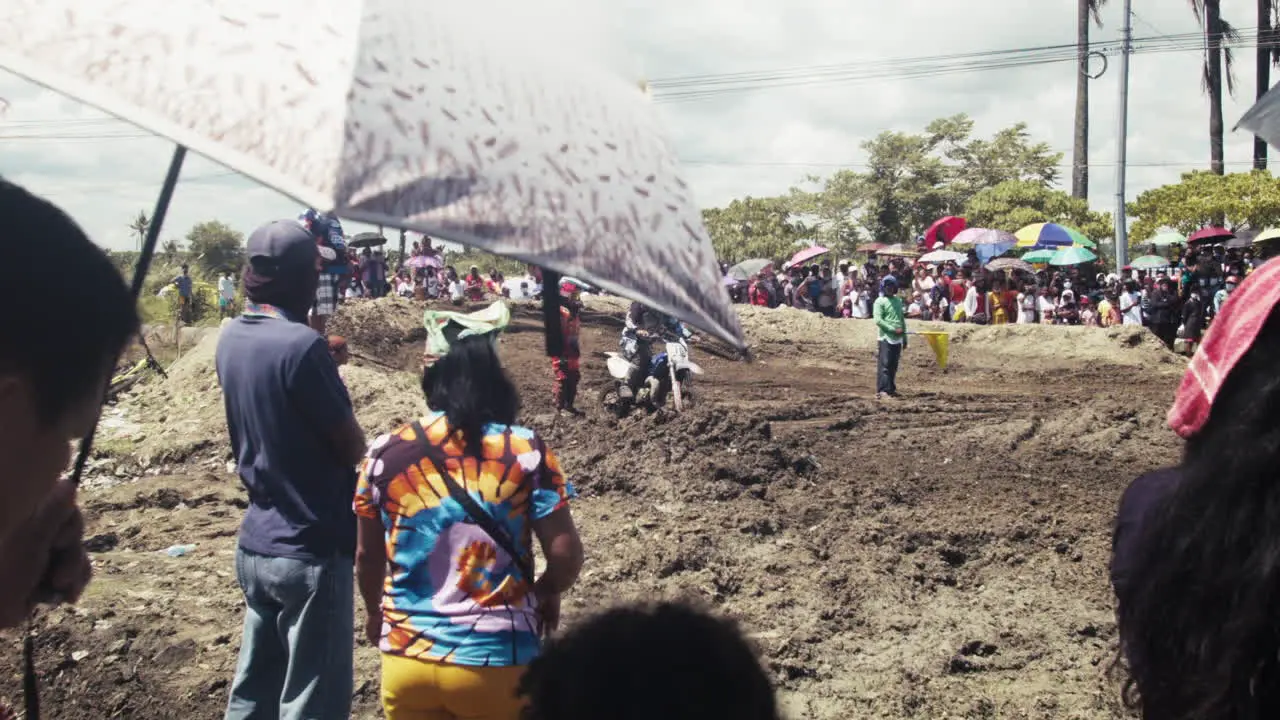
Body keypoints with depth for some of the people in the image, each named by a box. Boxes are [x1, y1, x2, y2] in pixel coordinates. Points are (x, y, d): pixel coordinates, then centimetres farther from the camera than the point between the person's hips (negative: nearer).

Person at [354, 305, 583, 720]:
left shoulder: (386, 453, -3)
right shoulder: (525, 452, -10)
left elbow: (368, 557, 7)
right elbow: (566, 554, -9)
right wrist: (547, 595, 13)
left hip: (407, 658, 2)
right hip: (496, 661, -2)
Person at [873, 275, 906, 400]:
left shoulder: (898, 301, 17)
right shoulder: (880, 301, -4)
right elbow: (878, 320, -13)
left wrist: (904, 335, 17)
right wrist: (894, 329, -18)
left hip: (897, 338, 6)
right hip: (886, 337, -6)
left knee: (893, 365, 9)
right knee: (884, 364, -10)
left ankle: (891, 389, 15)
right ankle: (882, 390, -11)